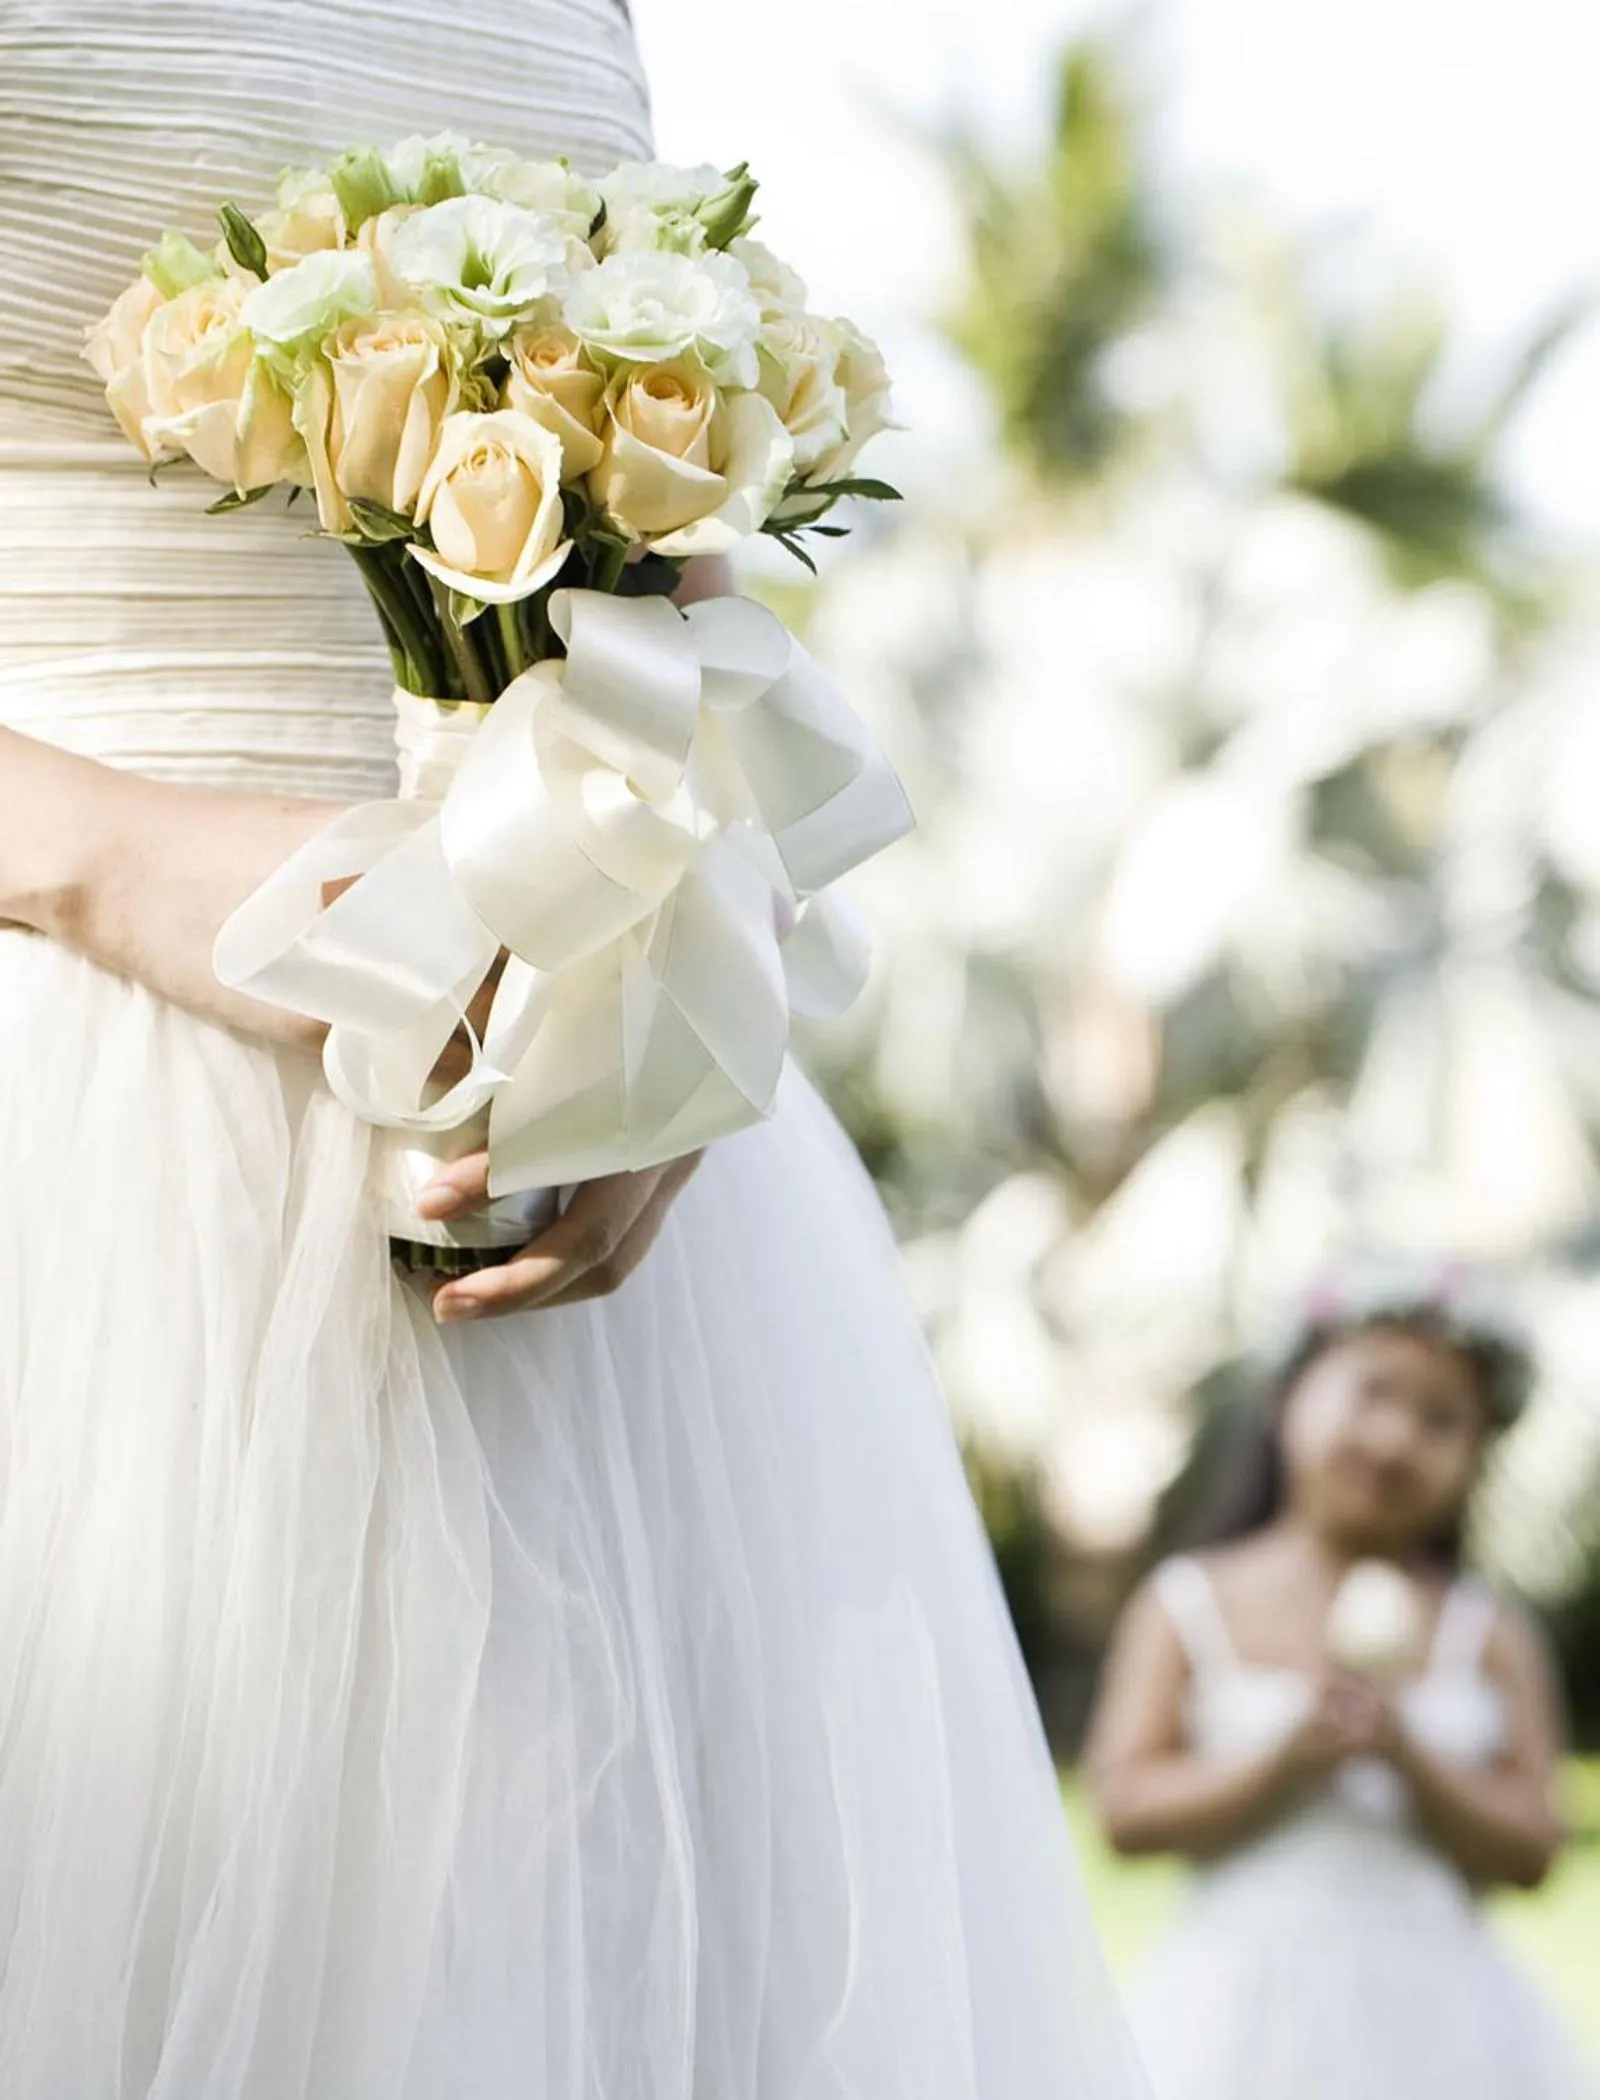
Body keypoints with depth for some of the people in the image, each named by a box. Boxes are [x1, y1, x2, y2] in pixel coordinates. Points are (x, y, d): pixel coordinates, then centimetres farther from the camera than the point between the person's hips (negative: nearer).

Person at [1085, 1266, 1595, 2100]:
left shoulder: (1491, 1635, 7)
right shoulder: (1188, 1606, 5)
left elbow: (1530, 1850, 2)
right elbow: (1127, 1807, -3)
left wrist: (1411, 1760, -13)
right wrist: (1287, 1758, -14)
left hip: (1431, 2012, 1)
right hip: (1242, 2011, -1)